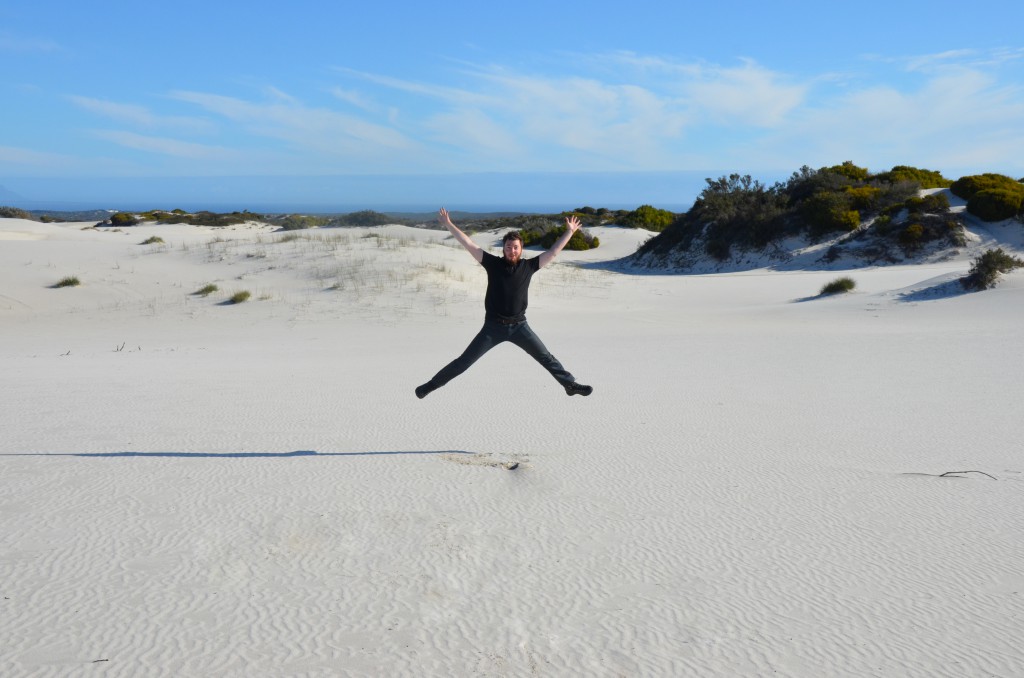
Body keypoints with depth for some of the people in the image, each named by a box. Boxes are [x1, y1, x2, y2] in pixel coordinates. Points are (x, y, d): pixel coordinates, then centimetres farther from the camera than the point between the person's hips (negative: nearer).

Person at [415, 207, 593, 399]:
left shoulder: (528, 266, -2)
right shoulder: (493, 263, -5)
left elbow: (553, 252, 2)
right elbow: (469, 245, -7)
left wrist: (570, 232, 2)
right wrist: (449, 225, -10)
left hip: (519, 326, 1)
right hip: (493, 326, -1)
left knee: (546, 357, 5)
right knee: (464, 361, 1)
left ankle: (570, 384, 17)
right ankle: (433, 384, 10)